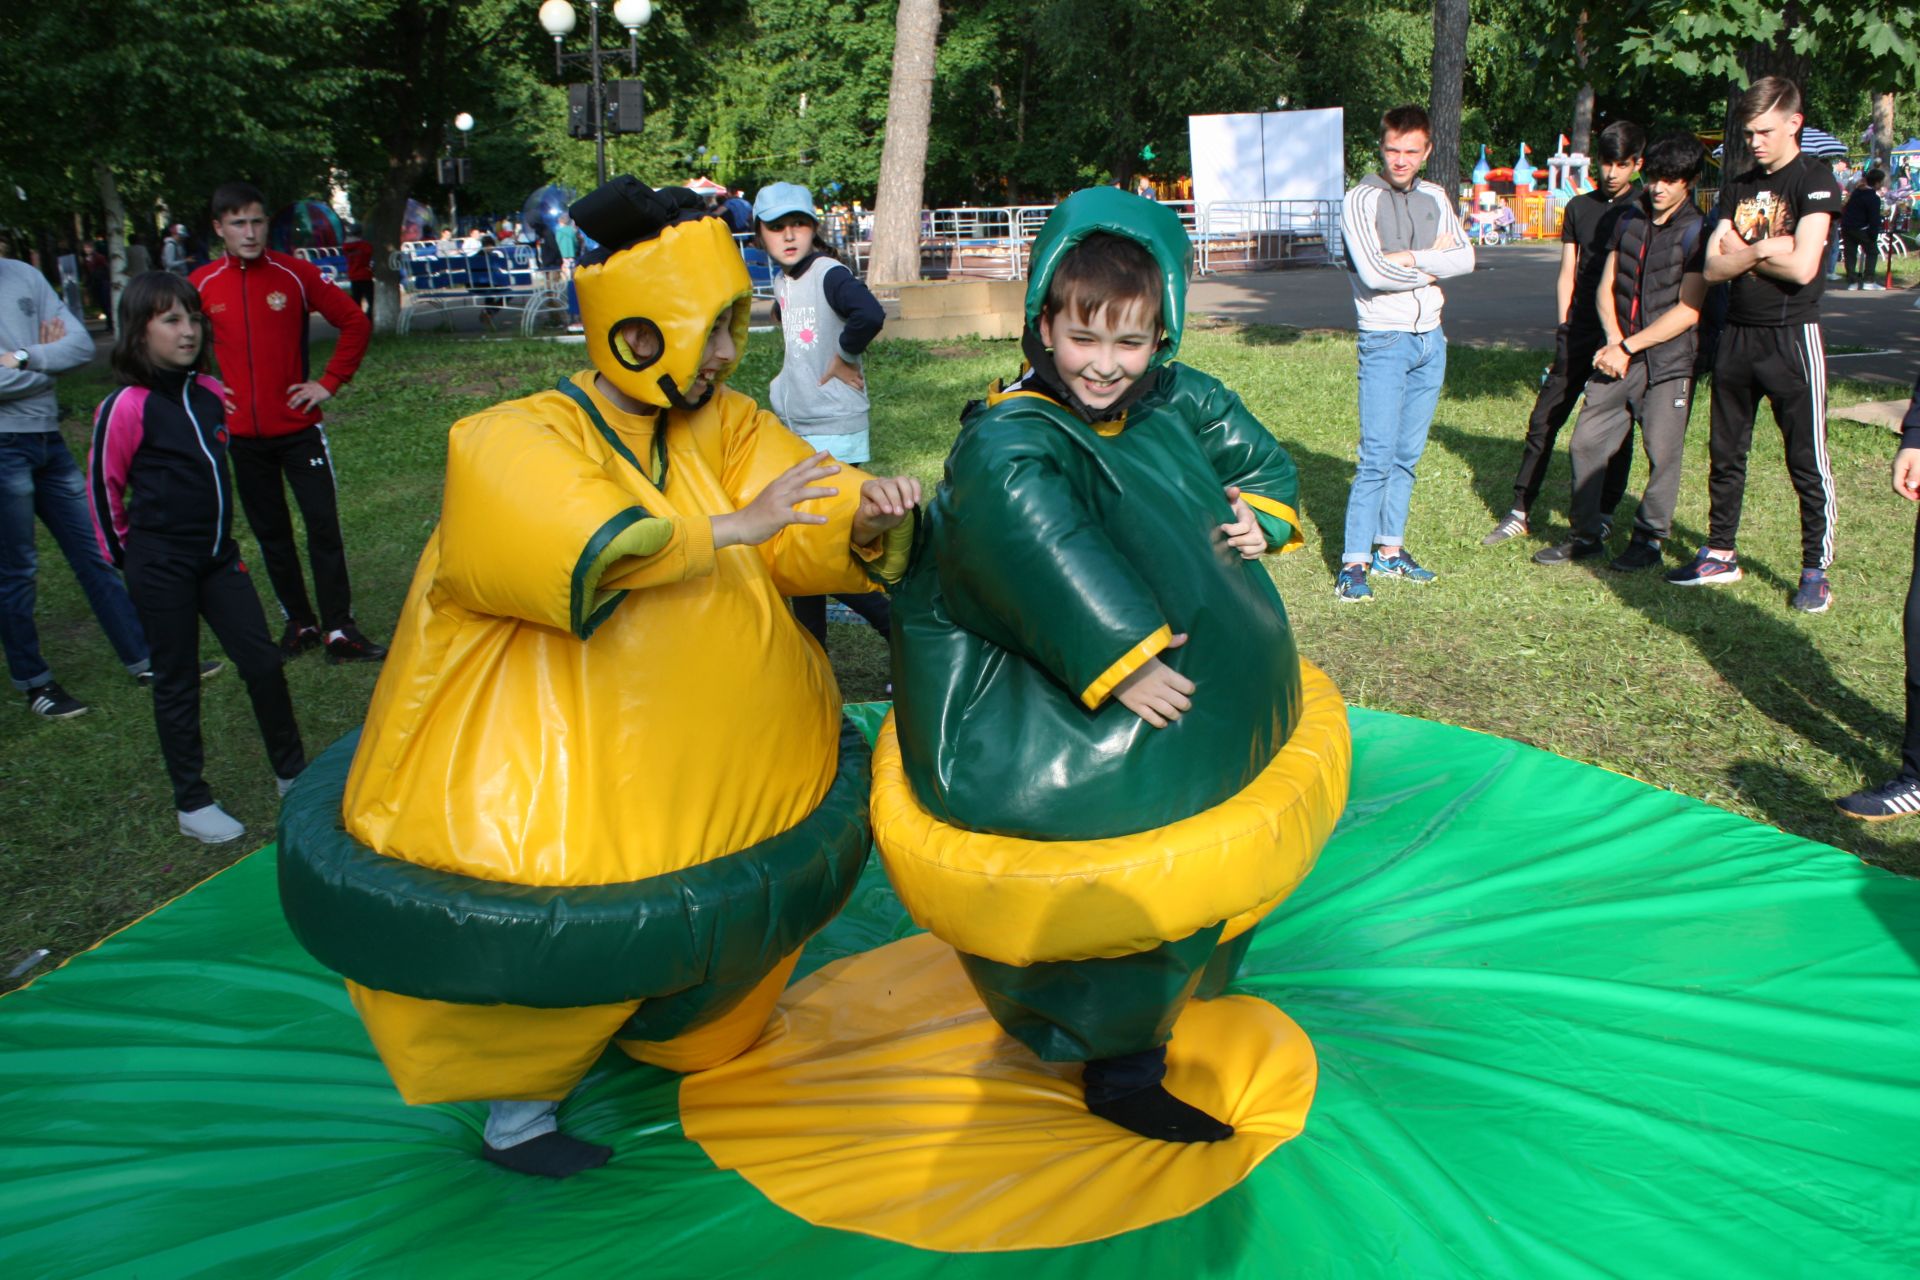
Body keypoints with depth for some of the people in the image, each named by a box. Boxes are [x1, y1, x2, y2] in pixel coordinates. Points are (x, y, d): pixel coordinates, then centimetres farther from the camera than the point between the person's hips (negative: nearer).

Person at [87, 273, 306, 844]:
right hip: (160, 568, -5)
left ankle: (293, 774, 22)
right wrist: (126, 555, 2)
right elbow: (103, 487, -5)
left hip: (218, 555, 5)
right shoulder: (126, 407, -14)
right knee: (177, 683, 5)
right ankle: (192, 805, 17)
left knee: (263, 661, 6)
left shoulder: (210, 394, 5)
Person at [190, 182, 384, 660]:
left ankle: (339, 630, 1)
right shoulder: (202, 284, 0)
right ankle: (299, 622, 22)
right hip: (243, 435, 2)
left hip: (299, 427, -2)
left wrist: (330, 382, -3)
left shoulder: (295, 274, -4)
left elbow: (355, 323, 2)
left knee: (324, 526, -4)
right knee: (271, 534, 10)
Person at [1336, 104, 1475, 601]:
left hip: (1431, 340, 6)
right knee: (1377, 457, -11)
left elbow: (1466, 258, -2)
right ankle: (1354, 562, -8)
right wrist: (1432, 267, -5)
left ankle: (1390, 548, 17)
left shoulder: (1436, 199, 11)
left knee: (1408, 455, 9)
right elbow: (1373, 272, -18)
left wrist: (1408, 258, -13)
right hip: (1385, 340, -6)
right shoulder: (1361, 199, -5)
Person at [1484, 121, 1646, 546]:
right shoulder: (1579, 207, 11)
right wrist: (1564, 327, 5)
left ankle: (1602, 517, 13)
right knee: (1544, 419, 1)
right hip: (1579, 332, 3)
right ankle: (1521, 513, 7)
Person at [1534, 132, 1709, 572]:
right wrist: (1613, 339, -5)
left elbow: (1688, 310, -11)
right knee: (1586, 442, 4)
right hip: (1618, 355, 5)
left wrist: (1628, 346, -13)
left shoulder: (1697, 232, -7)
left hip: (1668, 361, -5)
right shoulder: (1629, 219, 10)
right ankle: (1587, 536, 17)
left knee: (1662, 453, -1)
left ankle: (1649, 540, 13)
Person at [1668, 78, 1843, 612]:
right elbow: (1713, 267, 3)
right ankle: (1720, 554, 24)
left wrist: (1742, 250, -6)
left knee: (1807, 462, -1)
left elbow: (1801, 267, -18)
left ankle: (1815, 570, 7)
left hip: (1791, 337, -6)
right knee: (1725, 454, 12)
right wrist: (1764, 250, -11)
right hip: (1737, 334, 6)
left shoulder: (1814, 179, -7)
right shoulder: (1738, 187, 12)